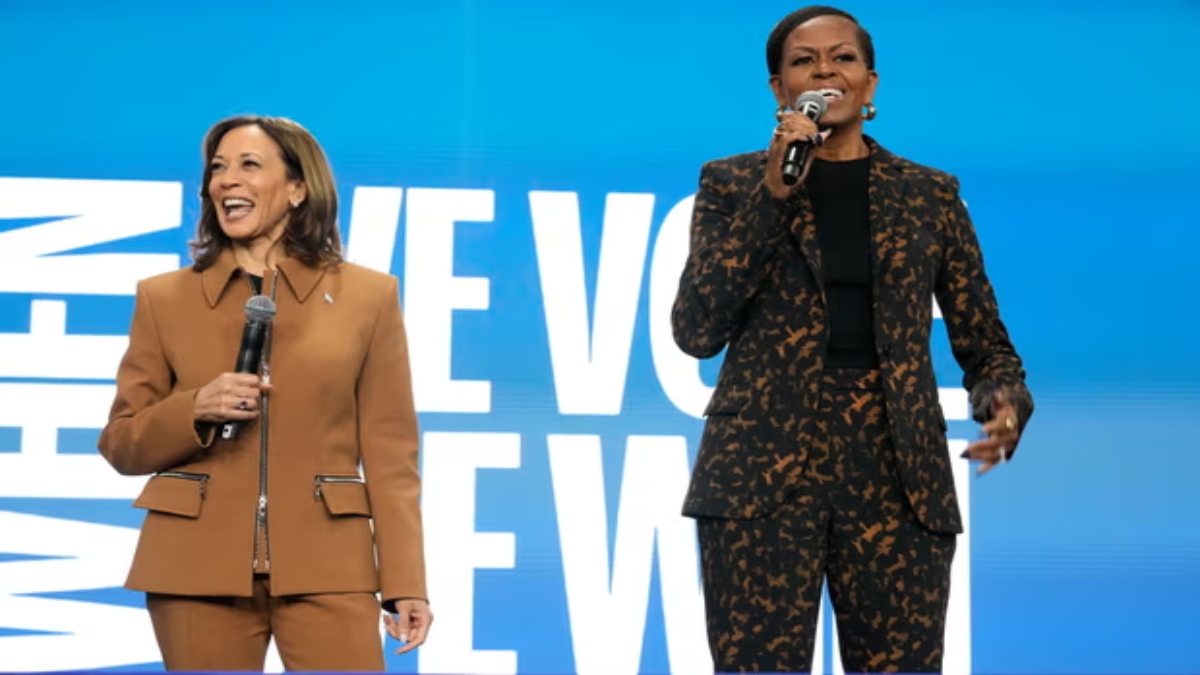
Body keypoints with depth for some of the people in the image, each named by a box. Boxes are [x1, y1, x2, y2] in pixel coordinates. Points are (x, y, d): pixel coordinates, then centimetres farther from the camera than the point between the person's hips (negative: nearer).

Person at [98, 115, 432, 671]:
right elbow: (121, 445, 9)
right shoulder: (164, 299, 7)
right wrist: (195, 410, -11)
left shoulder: (367, 296, 6)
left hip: (325, 567, -1)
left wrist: (405, 581, -3)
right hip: (197, 566, 1)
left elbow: (389, 451, 4)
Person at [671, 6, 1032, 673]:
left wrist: (1006, 406, -11)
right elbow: (696, 331, -5)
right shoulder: (732, 182, 7)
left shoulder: (930, 193, 11)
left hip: (896, 475, 1)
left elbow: (985, 344, 12)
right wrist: (773, 192, -9)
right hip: (761, 472, -1)